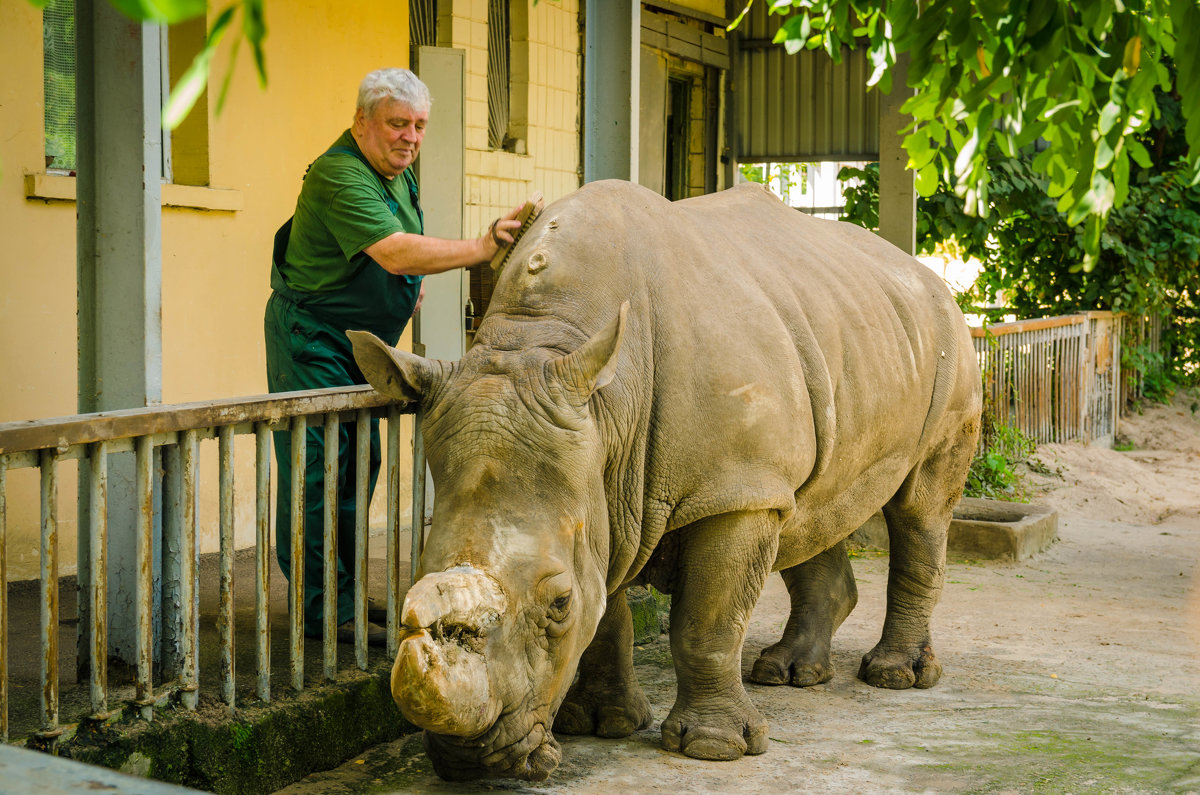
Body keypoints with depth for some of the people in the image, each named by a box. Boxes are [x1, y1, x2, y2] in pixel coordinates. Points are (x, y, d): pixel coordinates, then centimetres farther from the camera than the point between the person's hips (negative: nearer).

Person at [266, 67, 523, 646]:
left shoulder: (399, 175, 9)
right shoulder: (340, 176, -23)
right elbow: (393, 252, -35)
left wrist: (412, 280, 9)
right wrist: (480, 248, -40)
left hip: (363, 340, 10)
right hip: (312, 337, -10)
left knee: (359, 468, 13)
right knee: (317, 473, -9)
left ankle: (347, 594, 23)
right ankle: (324, 609, -5)